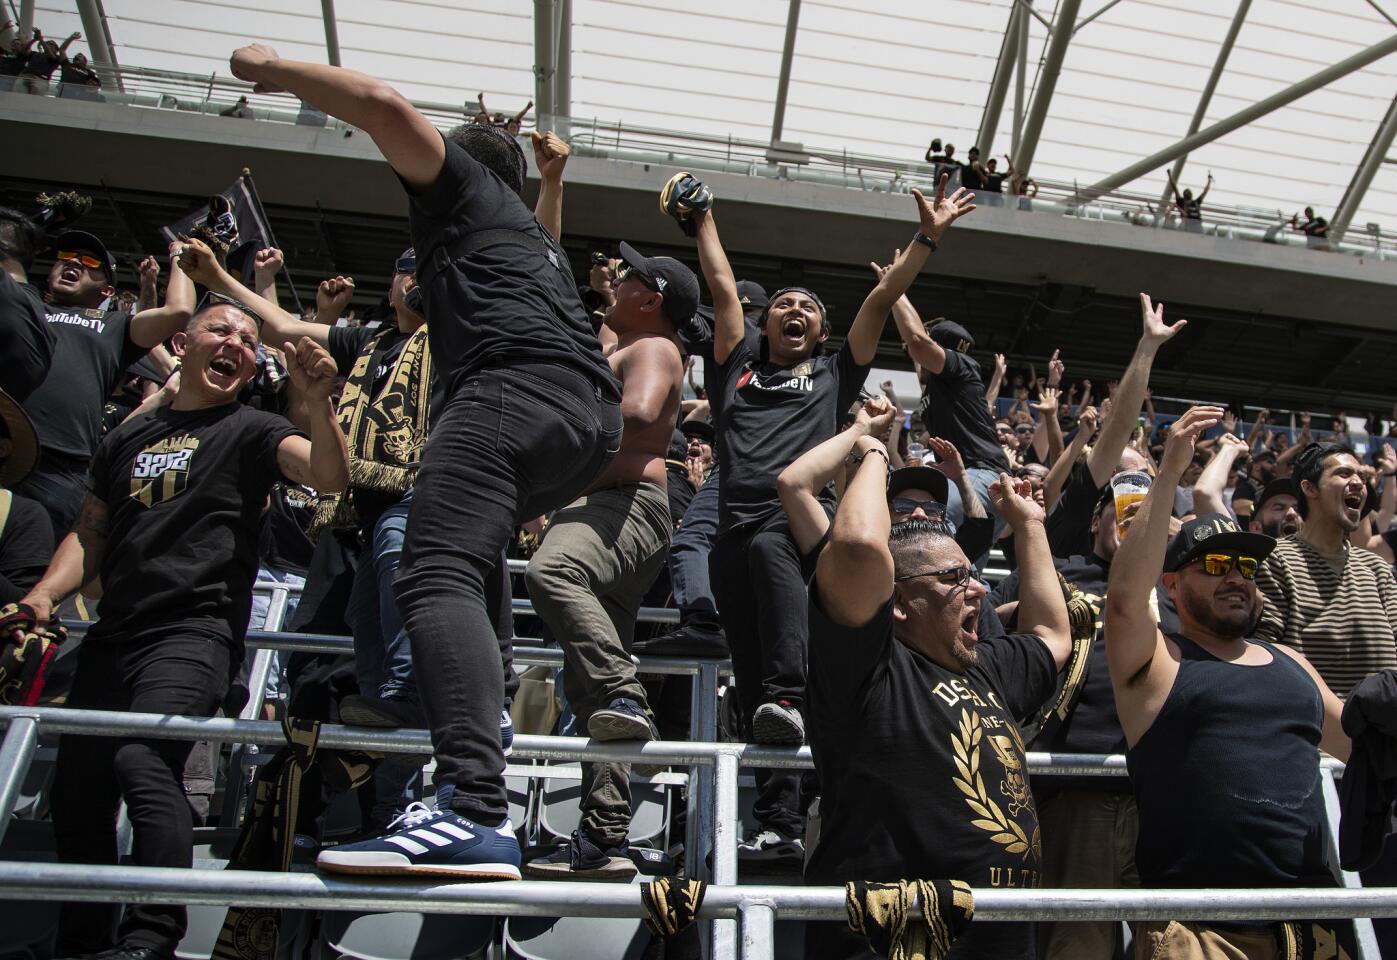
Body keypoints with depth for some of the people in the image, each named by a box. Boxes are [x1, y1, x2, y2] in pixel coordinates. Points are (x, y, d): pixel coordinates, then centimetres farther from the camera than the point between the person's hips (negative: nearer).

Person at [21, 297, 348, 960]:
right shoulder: (129, 437, 19)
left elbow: (329, 477, -14)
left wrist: (317, 403, -30)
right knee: (76, 791, 11)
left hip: (195, 630, -6)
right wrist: (45, 593, 6)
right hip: (112, 633, 6)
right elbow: (90, 532, 23)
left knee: (144, 762, -26)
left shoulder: (251, 430, 4)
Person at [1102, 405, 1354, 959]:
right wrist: (1169, 473, -23)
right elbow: (1124, 594, -22)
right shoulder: (1154, 661, -3)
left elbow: (1362, 745, 26)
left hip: (1315, 913, 6)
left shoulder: (1289, 663, 16)